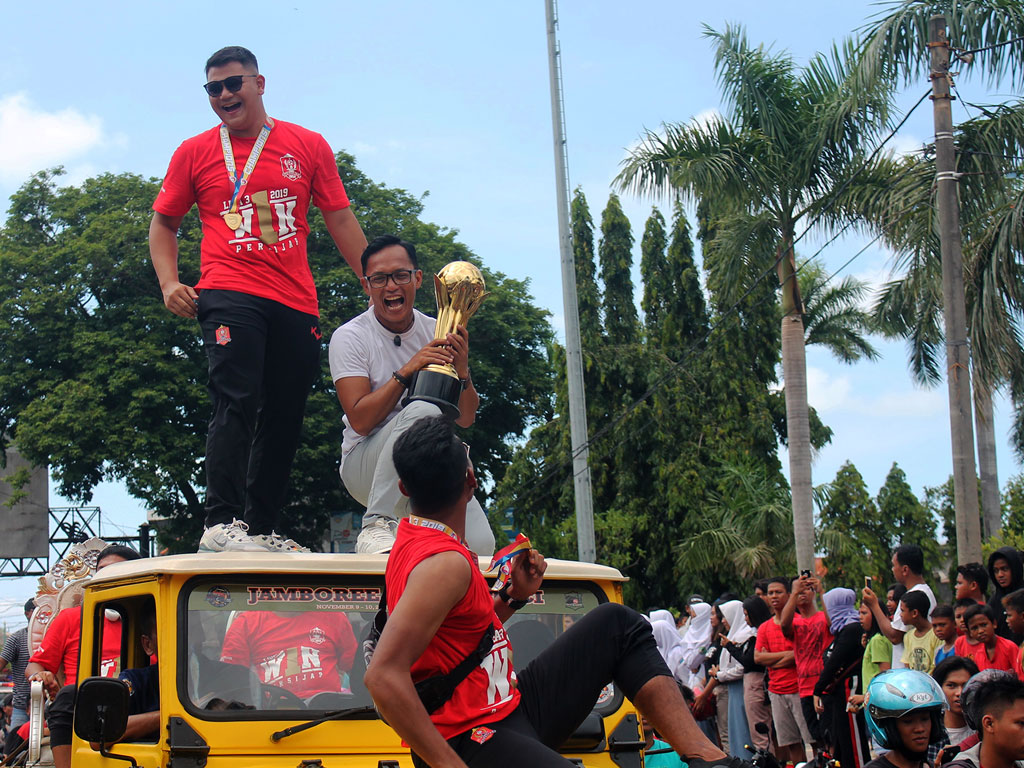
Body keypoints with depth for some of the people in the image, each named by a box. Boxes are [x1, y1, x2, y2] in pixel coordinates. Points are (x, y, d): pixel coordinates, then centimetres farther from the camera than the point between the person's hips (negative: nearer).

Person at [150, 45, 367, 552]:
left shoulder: (308, 146, 12)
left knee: (284, 417, 5)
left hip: (297, 304, 3)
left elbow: (341, 220, 14)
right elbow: (164, 223, 17)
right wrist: (169, 283, 1)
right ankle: (222, 524, -23)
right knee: (237, 401, -18)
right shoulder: (195, 153, 10)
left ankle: (262, 529, 14)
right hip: (229, 296, -3)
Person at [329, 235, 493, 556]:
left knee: (480, 546, -23)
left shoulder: (436, 334, 7)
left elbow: (465, 419, 4)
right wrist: (407, 370, -22)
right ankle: (378, 526, -29)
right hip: (365, 466, -4)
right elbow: (360, 420, -16)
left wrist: (462, 370, -15)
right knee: (423, 411, -35)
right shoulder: (350, 337, -6)